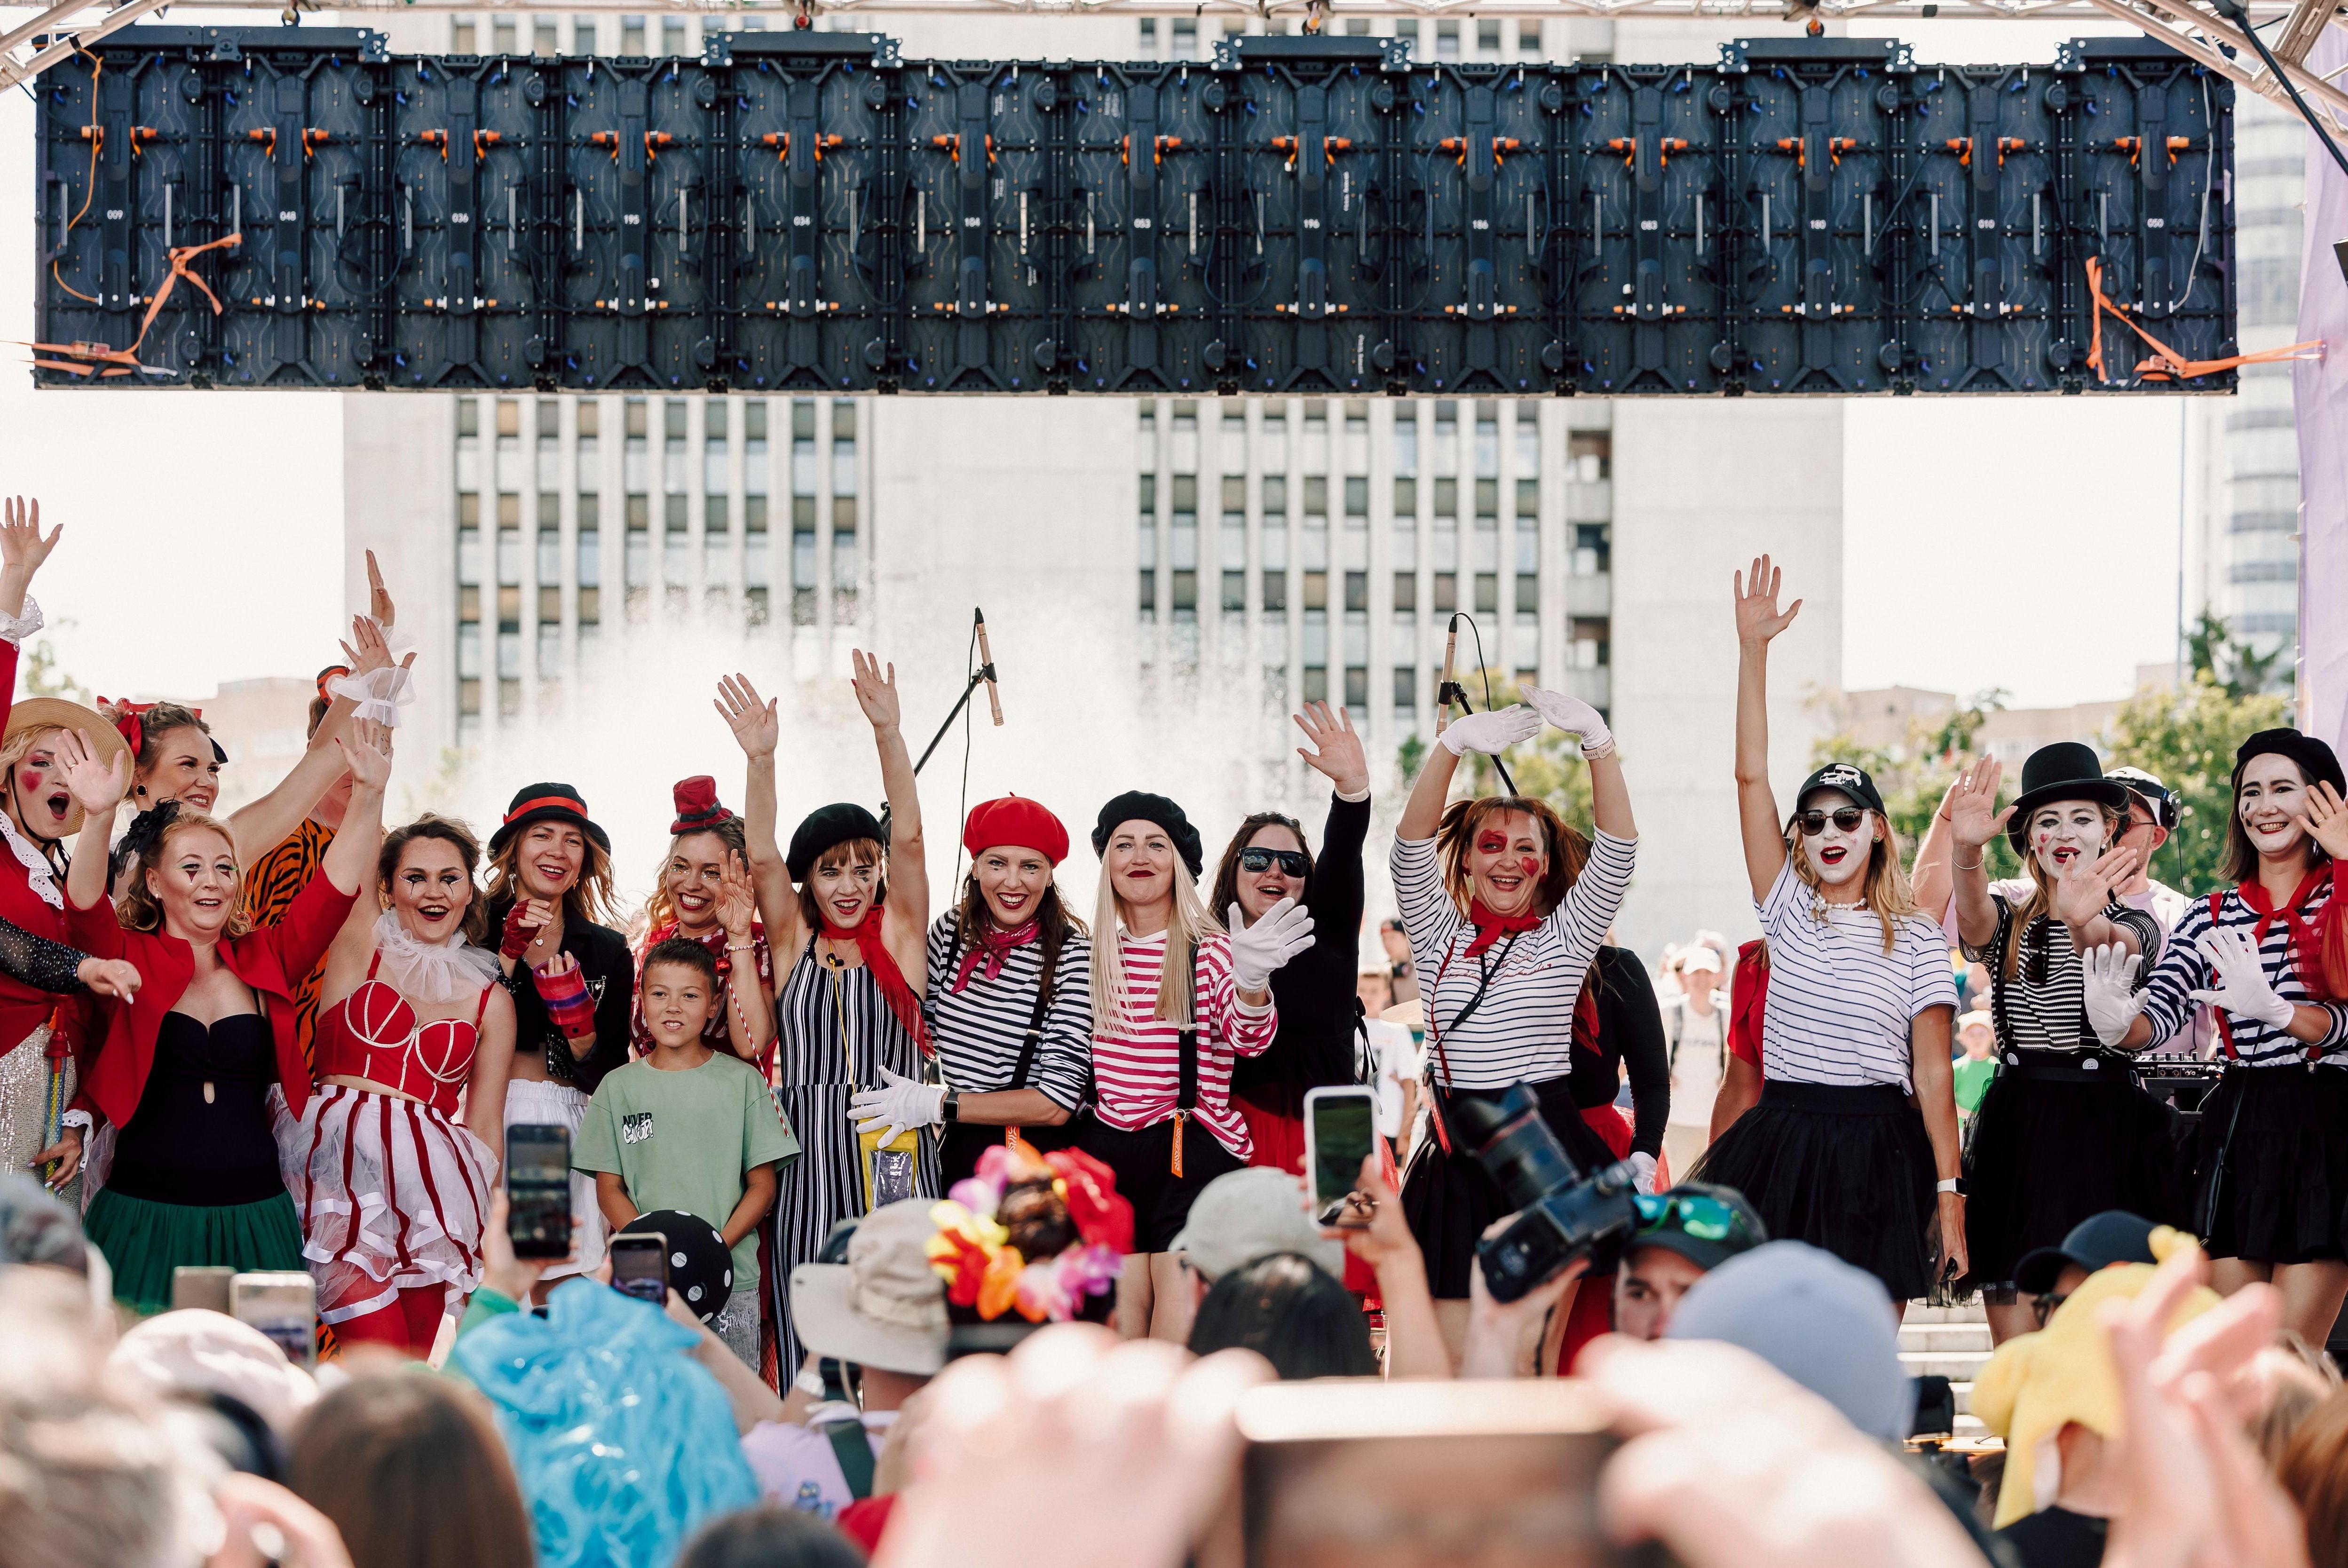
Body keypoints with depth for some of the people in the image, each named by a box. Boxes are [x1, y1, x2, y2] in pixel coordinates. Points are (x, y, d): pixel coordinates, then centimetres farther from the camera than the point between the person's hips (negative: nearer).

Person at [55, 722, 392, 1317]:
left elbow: (335, 888, 2)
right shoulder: (130, 961, 3)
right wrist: (98, 818, -33)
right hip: (147, 1217, -2)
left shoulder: (264, 962, 11)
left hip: (252, 1220, 2)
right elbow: (86, 911, -15)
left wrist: (369, 796, -11)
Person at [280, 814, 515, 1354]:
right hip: (339, 1164, -3)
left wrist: (491, 1234, 12)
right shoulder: (361, 948, 9)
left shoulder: (492, 1001, 15)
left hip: (429, 1182, 3)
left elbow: (486, 1127, 15)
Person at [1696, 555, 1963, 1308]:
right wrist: (1752, 649, -8)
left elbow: (1932, 1073, 1)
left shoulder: (1917, 938, 4)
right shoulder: (1788, 909, 6)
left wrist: (1949, 1191, -7)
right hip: (1783, 1141, 1)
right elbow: (1751, 774, -1)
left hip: (1878, 1150, -1)